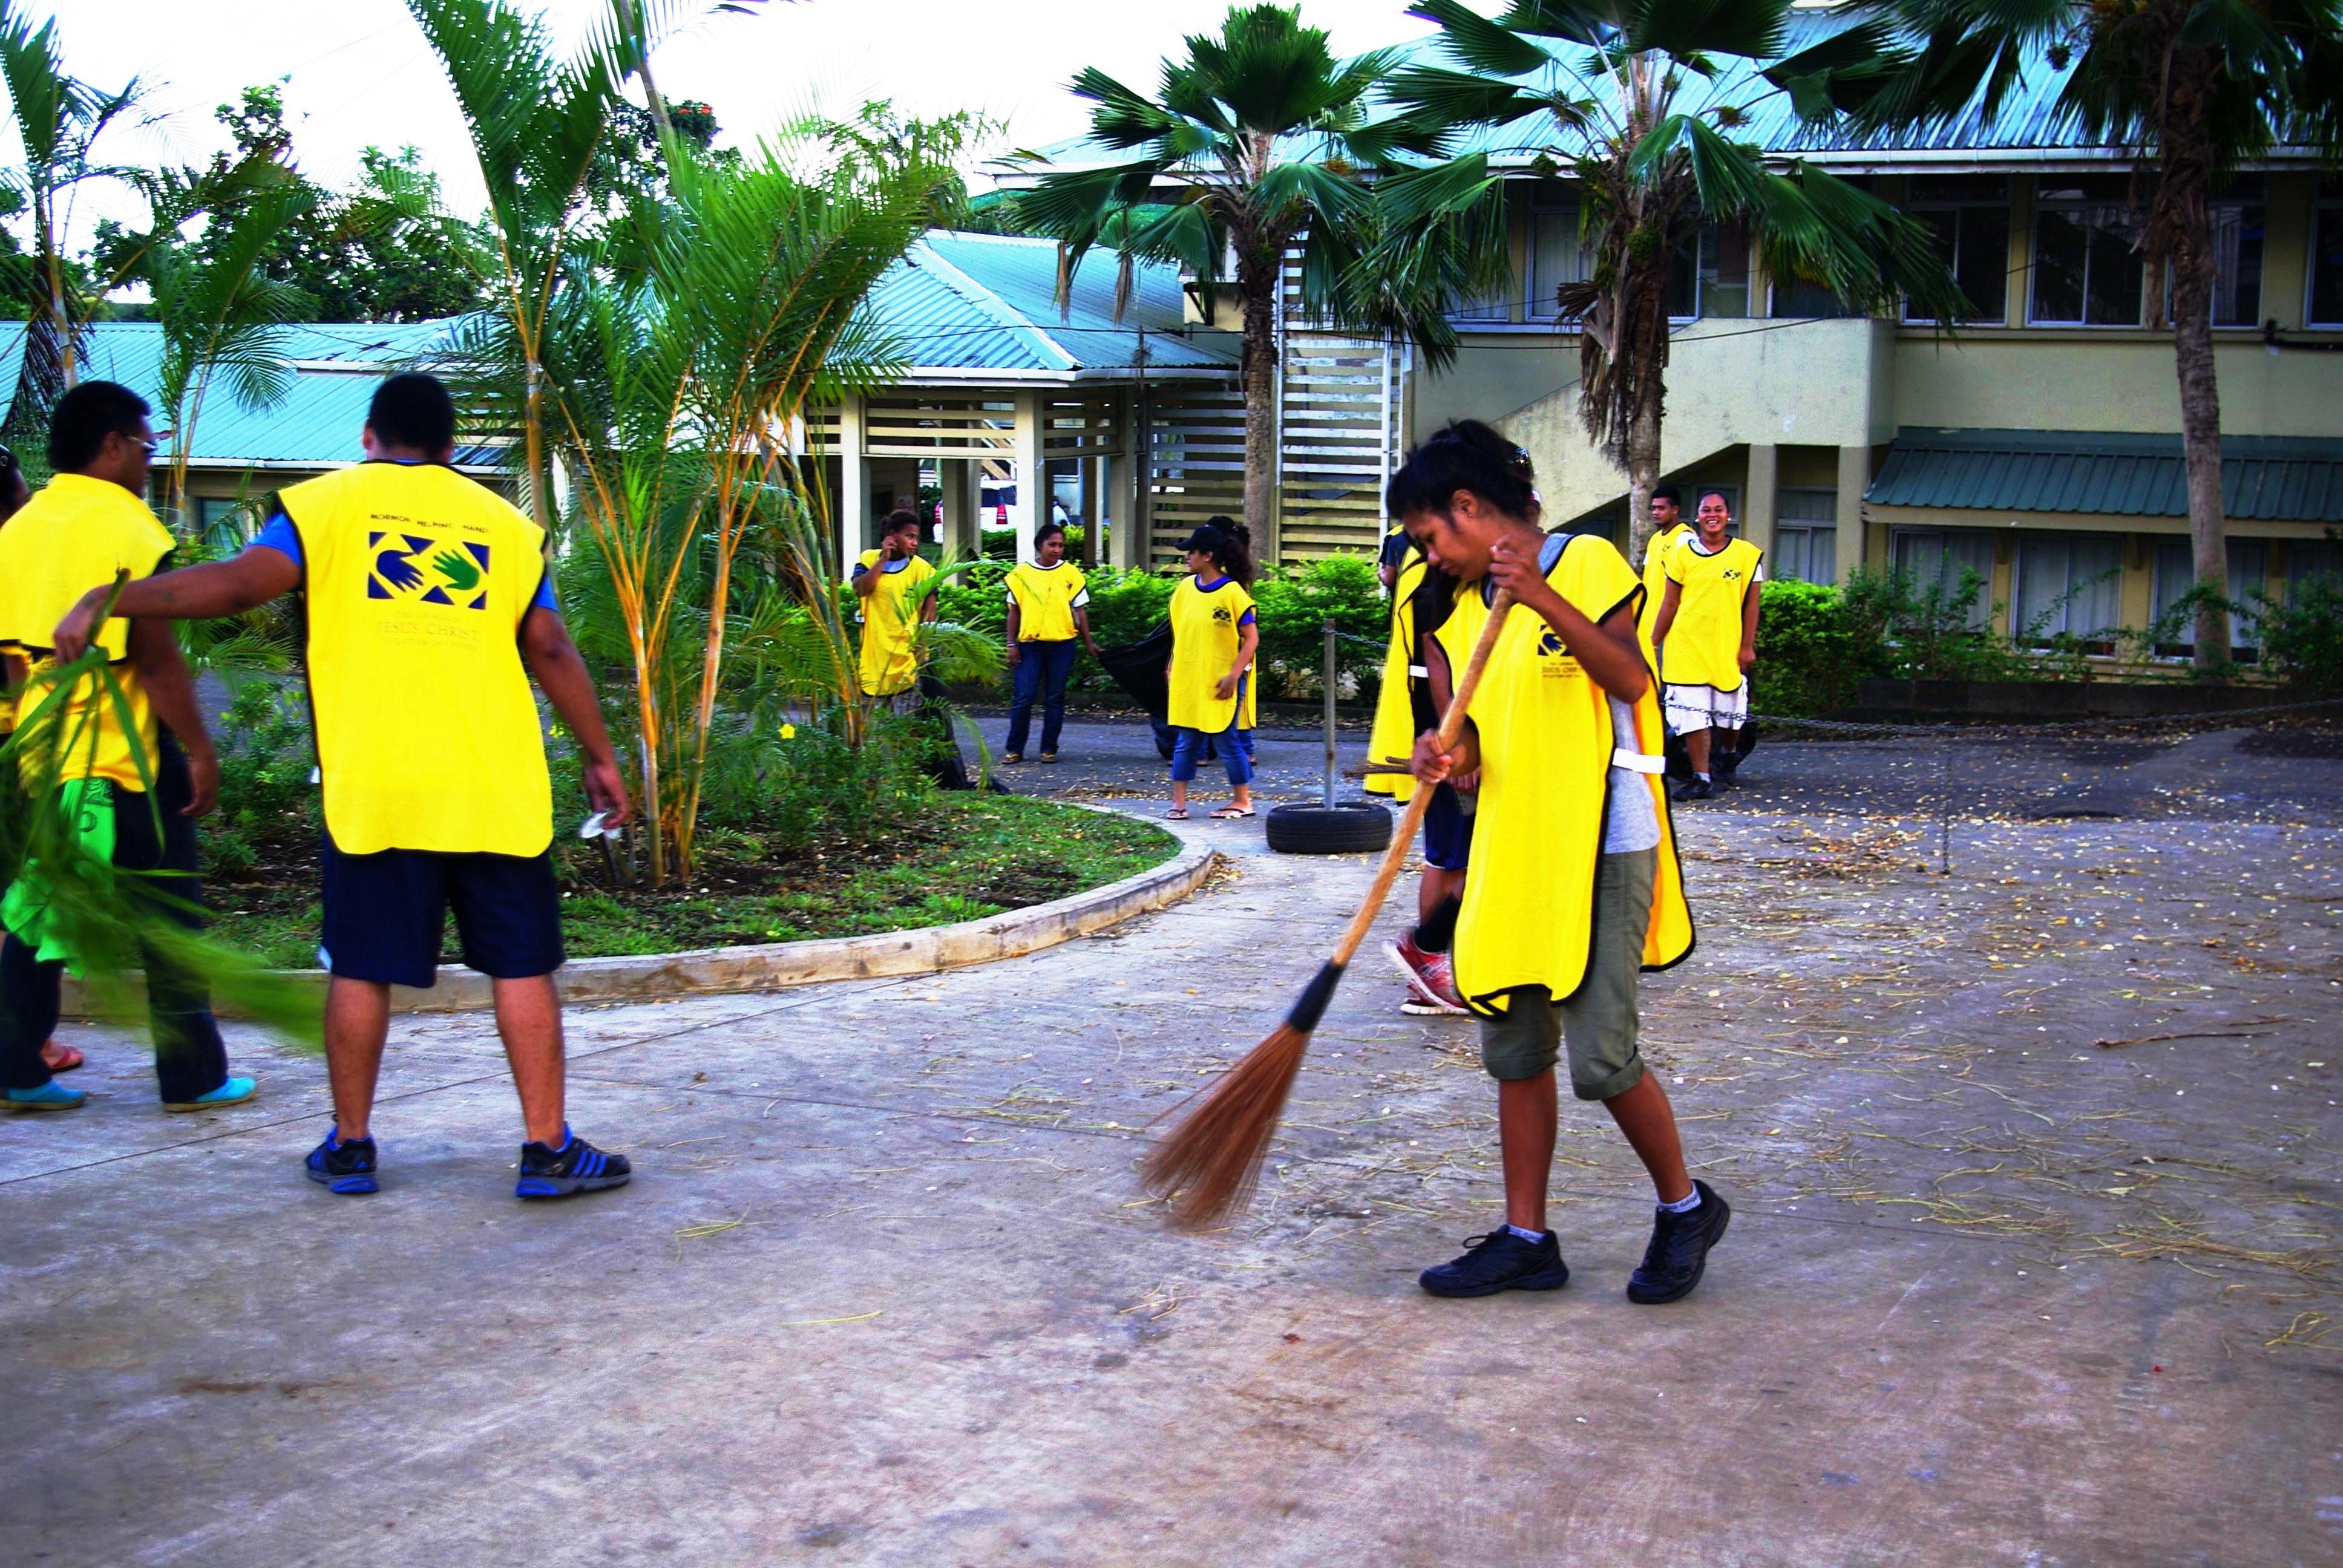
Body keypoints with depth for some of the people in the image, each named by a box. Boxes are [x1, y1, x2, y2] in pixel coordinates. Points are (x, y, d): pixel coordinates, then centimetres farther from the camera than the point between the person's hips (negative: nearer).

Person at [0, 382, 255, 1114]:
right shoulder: (126, 526, -11)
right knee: (168, 923, 3)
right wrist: (201, 751, -12)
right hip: (128, 755, -6)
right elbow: (155, 654, -16)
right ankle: (192, 1075, 7)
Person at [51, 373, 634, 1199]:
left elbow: (241, 582, -10)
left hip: (373, 789, -1)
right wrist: (600, 755, 15)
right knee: (522, 966, 4)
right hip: (494, 789, 1)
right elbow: (551, 651, 8)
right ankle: (547, 1147, 4)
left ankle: (350, 1145, 18)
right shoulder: (504, 522, 11)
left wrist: (106, 601, -4)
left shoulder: (327, 504, 4)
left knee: (362, 968, 9)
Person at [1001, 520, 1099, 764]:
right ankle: (1015, 749, 6)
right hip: (1030, 644, 0)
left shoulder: (1071, 574, 5)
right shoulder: (1022, 573, 4)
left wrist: (1089, 644, 7)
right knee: (1023, 698, -3)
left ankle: (1049, 749, 13)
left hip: (1062, 644, 1)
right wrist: (1012, 644, 3)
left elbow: (1080, 610, 9)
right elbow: (1014, 611, 8)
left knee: (1055, 699, 5)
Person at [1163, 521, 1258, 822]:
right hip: (1187, 680, 5)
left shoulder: (1232, 592, -11)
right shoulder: (1185, 588, 6)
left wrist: (1233, 675, -17)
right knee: (1185, 742, 6)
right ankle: (1179, 802, 10)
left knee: (1227, 740, 2)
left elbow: (1252, 639, -11)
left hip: (1220, 682, -5)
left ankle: (1243, 801, 15)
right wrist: (1174, 667, 13)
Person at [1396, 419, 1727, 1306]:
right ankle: (1526, 1239, 18)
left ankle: (1685, 1207, 14)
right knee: (1515, 1049, 8)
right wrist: (1449, 754, -17)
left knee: (1600, 1054, -8)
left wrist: (1544, 599, -27)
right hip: (1513, 850, 7)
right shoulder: (1464, 609, 14)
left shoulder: (1587, 561, -5)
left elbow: (1632, 680, -17)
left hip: (1601, 845, -7)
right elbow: (1476, 733, 6)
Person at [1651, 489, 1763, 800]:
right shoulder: (1682, 554, 4)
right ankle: (1701, 778, 1)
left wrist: (1747, 646, -1)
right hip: (1686, 646, 0)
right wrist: (1653, 644, 8)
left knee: (1729, 715, 12)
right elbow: (1670, 603, 8)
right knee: (1693, 716, -4)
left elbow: (1751, 603, 4)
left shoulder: (1747, 554, 1)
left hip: (1728, 649, 0)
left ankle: (1728, 755, 42)